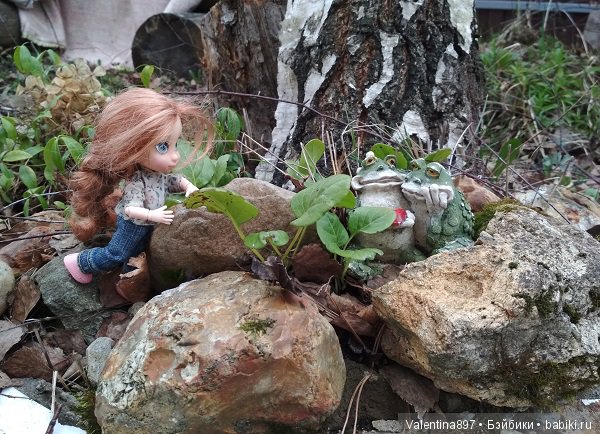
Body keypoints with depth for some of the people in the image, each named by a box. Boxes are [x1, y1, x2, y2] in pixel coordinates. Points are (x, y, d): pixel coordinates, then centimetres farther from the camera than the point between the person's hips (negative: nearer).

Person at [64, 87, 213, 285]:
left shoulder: (159, 173, -7)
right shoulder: (137, 181, -33)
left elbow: (175, 180, 9)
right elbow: (131, 209, -38)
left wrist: (189, 186, -11)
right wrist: (152, 215, -52)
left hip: (147, 226, 7)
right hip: (133, 226, -7)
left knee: (135, 253, 22)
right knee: (115, 255, 7)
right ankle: (79, 263, 26)